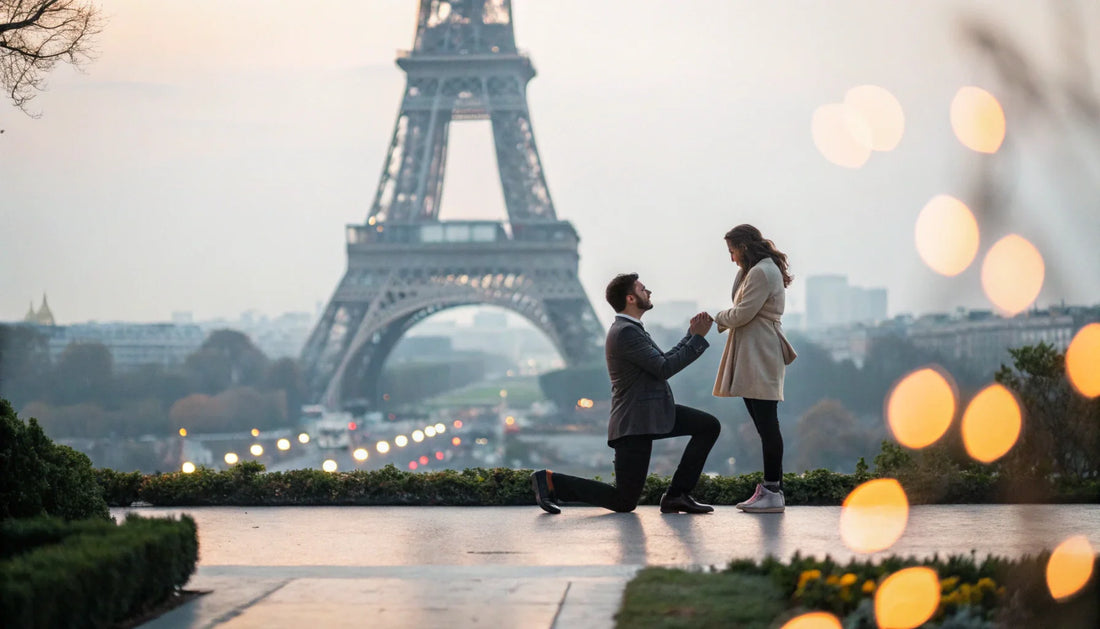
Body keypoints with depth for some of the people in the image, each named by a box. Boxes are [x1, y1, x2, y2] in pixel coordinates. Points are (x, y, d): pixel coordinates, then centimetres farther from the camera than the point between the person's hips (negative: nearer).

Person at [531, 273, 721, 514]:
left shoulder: (632, 329, 14)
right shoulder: (625, 332, -19)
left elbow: (664, 360, 17)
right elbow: (664, 369, -20)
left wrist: (691, 335, 10)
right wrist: (698, 338, -14)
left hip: (652, 413, 10)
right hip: (635, 422, -10)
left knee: (709, 425, 5)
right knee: (624, 502, -6)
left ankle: (677, 495, 4)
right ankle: (551, 482, 1)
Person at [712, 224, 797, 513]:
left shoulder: (762, 272, -13)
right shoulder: (755, 271, 21)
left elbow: (742, 313, -15)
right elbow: (738, 300, 21)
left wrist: (719, 318, 1)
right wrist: (742, 270, 13)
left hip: (759, 356, -11)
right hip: (751, 357, 11)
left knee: (767, 424, -10)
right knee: (764, 424, 9)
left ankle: (773, 492, -11)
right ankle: (771, 488, 11)